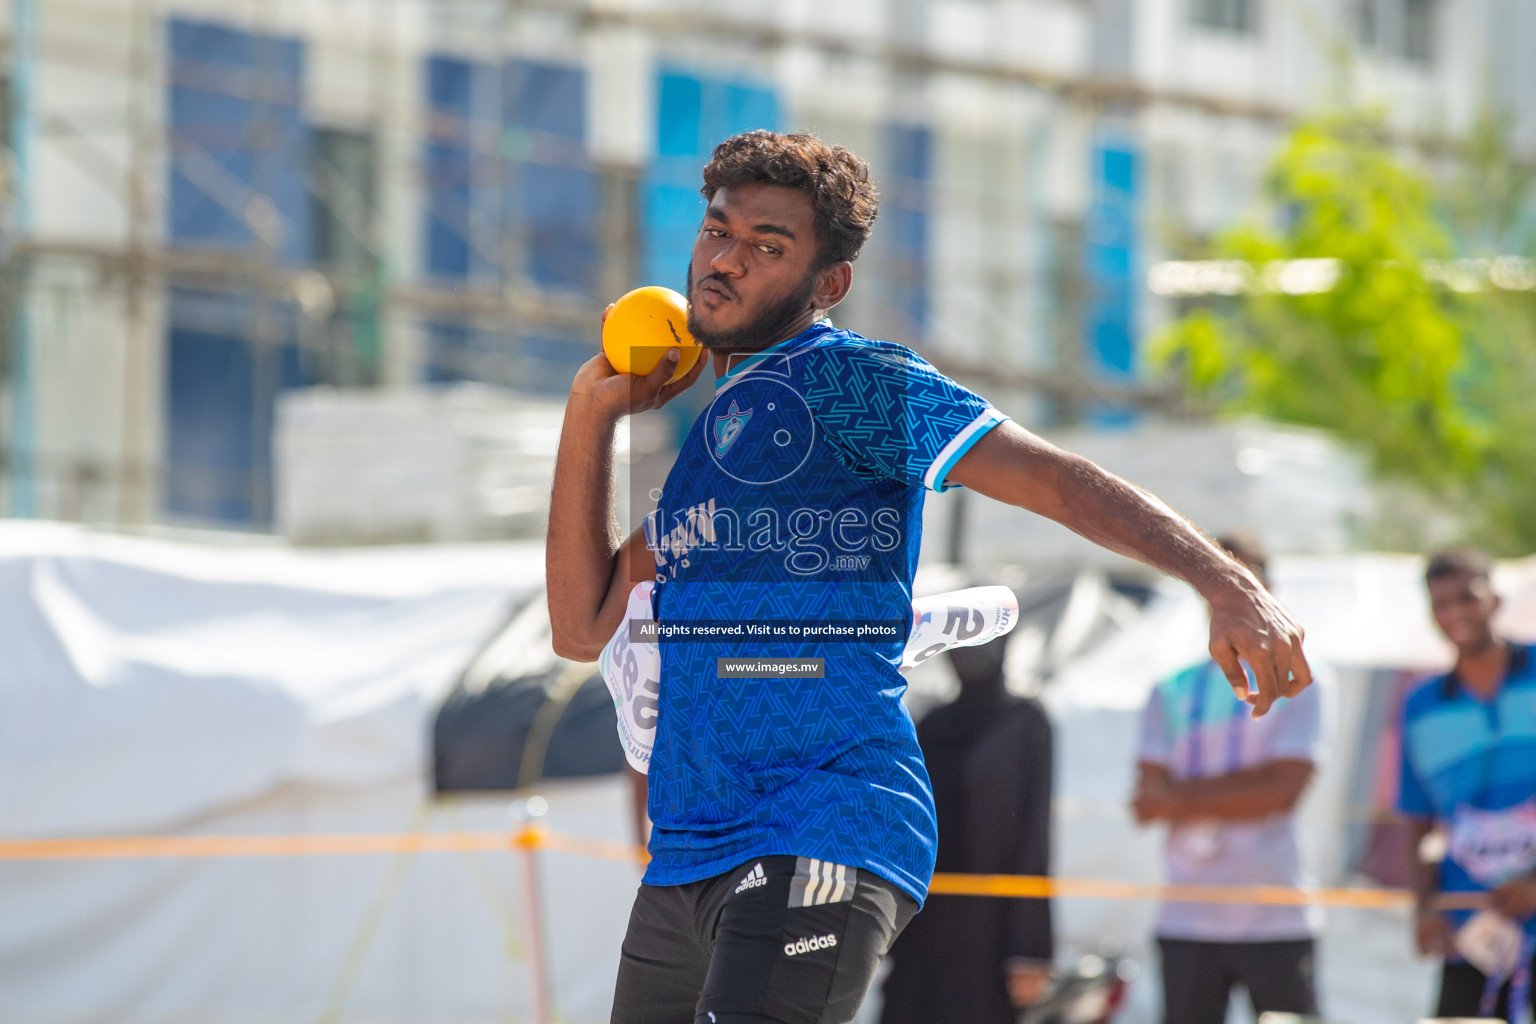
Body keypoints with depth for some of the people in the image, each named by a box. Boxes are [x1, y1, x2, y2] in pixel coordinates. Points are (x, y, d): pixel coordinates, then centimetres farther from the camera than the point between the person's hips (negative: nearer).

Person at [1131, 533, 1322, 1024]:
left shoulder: (1293, 684, 5)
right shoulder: (1171, 693, 13)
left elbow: (1285, 788, -7)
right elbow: (1149, 803, 4)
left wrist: (1181, 798, -5)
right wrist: (1242, 789, -11)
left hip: (1275, 917, -2)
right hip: (1187, 922, 3)